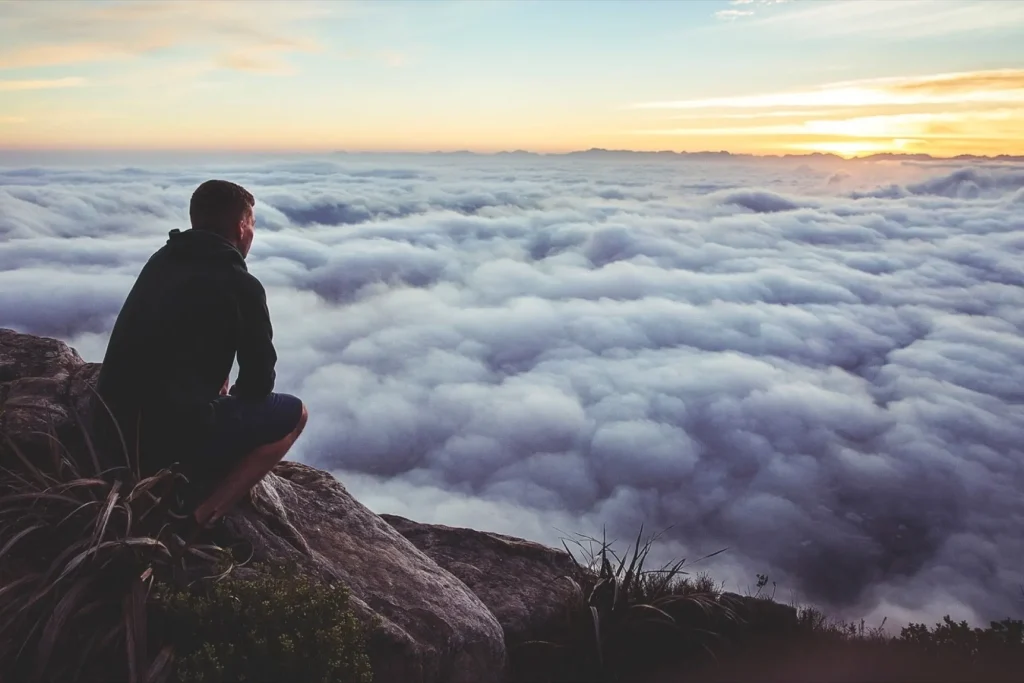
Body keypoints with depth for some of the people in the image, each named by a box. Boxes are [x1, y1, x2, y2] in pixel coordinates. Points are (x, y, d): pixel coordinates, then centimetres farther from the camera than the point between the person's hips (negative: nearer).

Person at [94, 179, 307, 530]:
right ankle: (197, 516, -4)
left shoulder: (160, 260, 11)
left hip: (116, 424, 8)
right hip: (171, 430, -8)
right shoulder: (241, 285, -10)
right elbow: (259, 382, -2)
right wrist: (234, 395, 18)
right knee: (293, 413, 7)